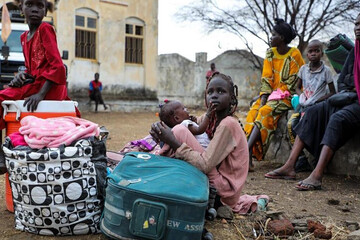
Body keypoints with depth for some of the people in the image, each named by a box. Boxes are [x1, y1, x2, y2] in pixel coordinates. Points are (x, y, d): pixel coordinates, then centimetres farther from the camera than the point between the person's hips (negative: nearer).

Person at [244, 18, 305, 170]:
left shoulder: (294, 54, -5)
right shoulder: (270, 53, 11)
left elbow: (291, 82, -8)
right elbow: (266, 78, 4)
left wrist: (276, 95, -15)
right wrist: (263, 98, -9)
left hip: (286, 96, -5)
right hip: (271, 94, 5)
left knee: (265, 112, -31)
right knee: (254, 111, -23)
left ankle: (246, 150, -39)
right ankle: (248, 158, -34)